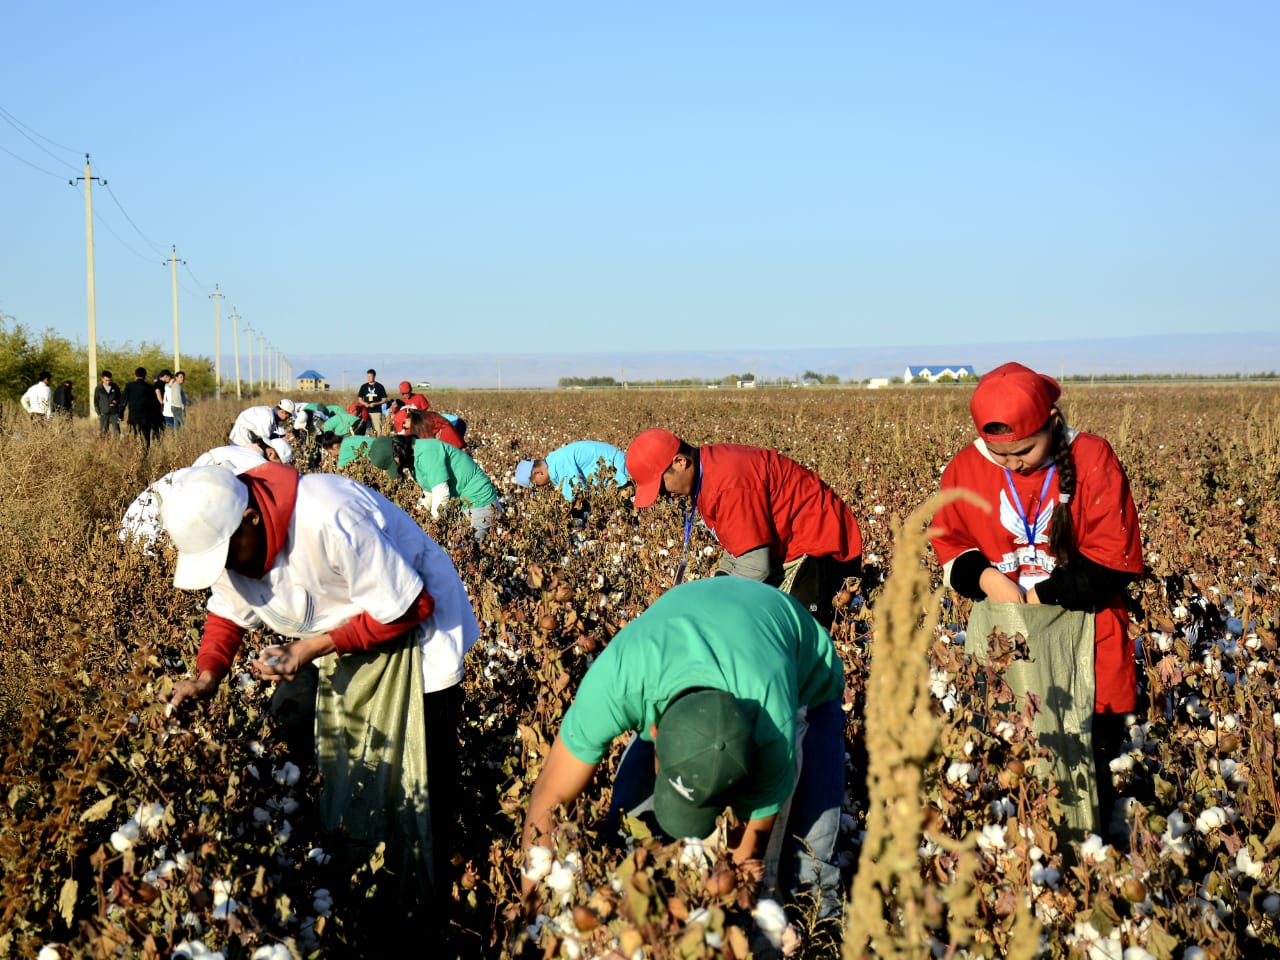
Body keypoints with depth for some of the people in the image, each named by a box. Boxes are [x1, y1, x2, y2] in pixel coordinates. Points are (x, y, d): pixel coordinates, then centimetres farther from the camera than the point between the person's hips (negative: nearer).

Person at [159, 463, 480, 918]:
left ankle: (424, 909, 15)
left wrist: (312, 648, -32)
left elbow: (407, 607, -31)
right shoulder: (223, 535, -14)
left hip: (414, 629, -7)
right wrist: (207, 674, -15)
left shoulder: (330, 522, -39)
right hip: (344, 636, 8)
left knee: (418, 790, -2)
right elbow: (229, 612, 4)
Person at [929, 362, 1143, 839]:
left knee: (1090, 760, 5)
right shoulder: (966, 468, -2)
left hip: (1079, 634, -2)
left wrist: (1041, 595, -16)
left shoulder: (1092, 459, -11)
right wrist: (985, 577, -13)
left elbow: (1113, 559, -12)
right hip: (1000, 636, 2)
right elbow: (949, 544, 8)